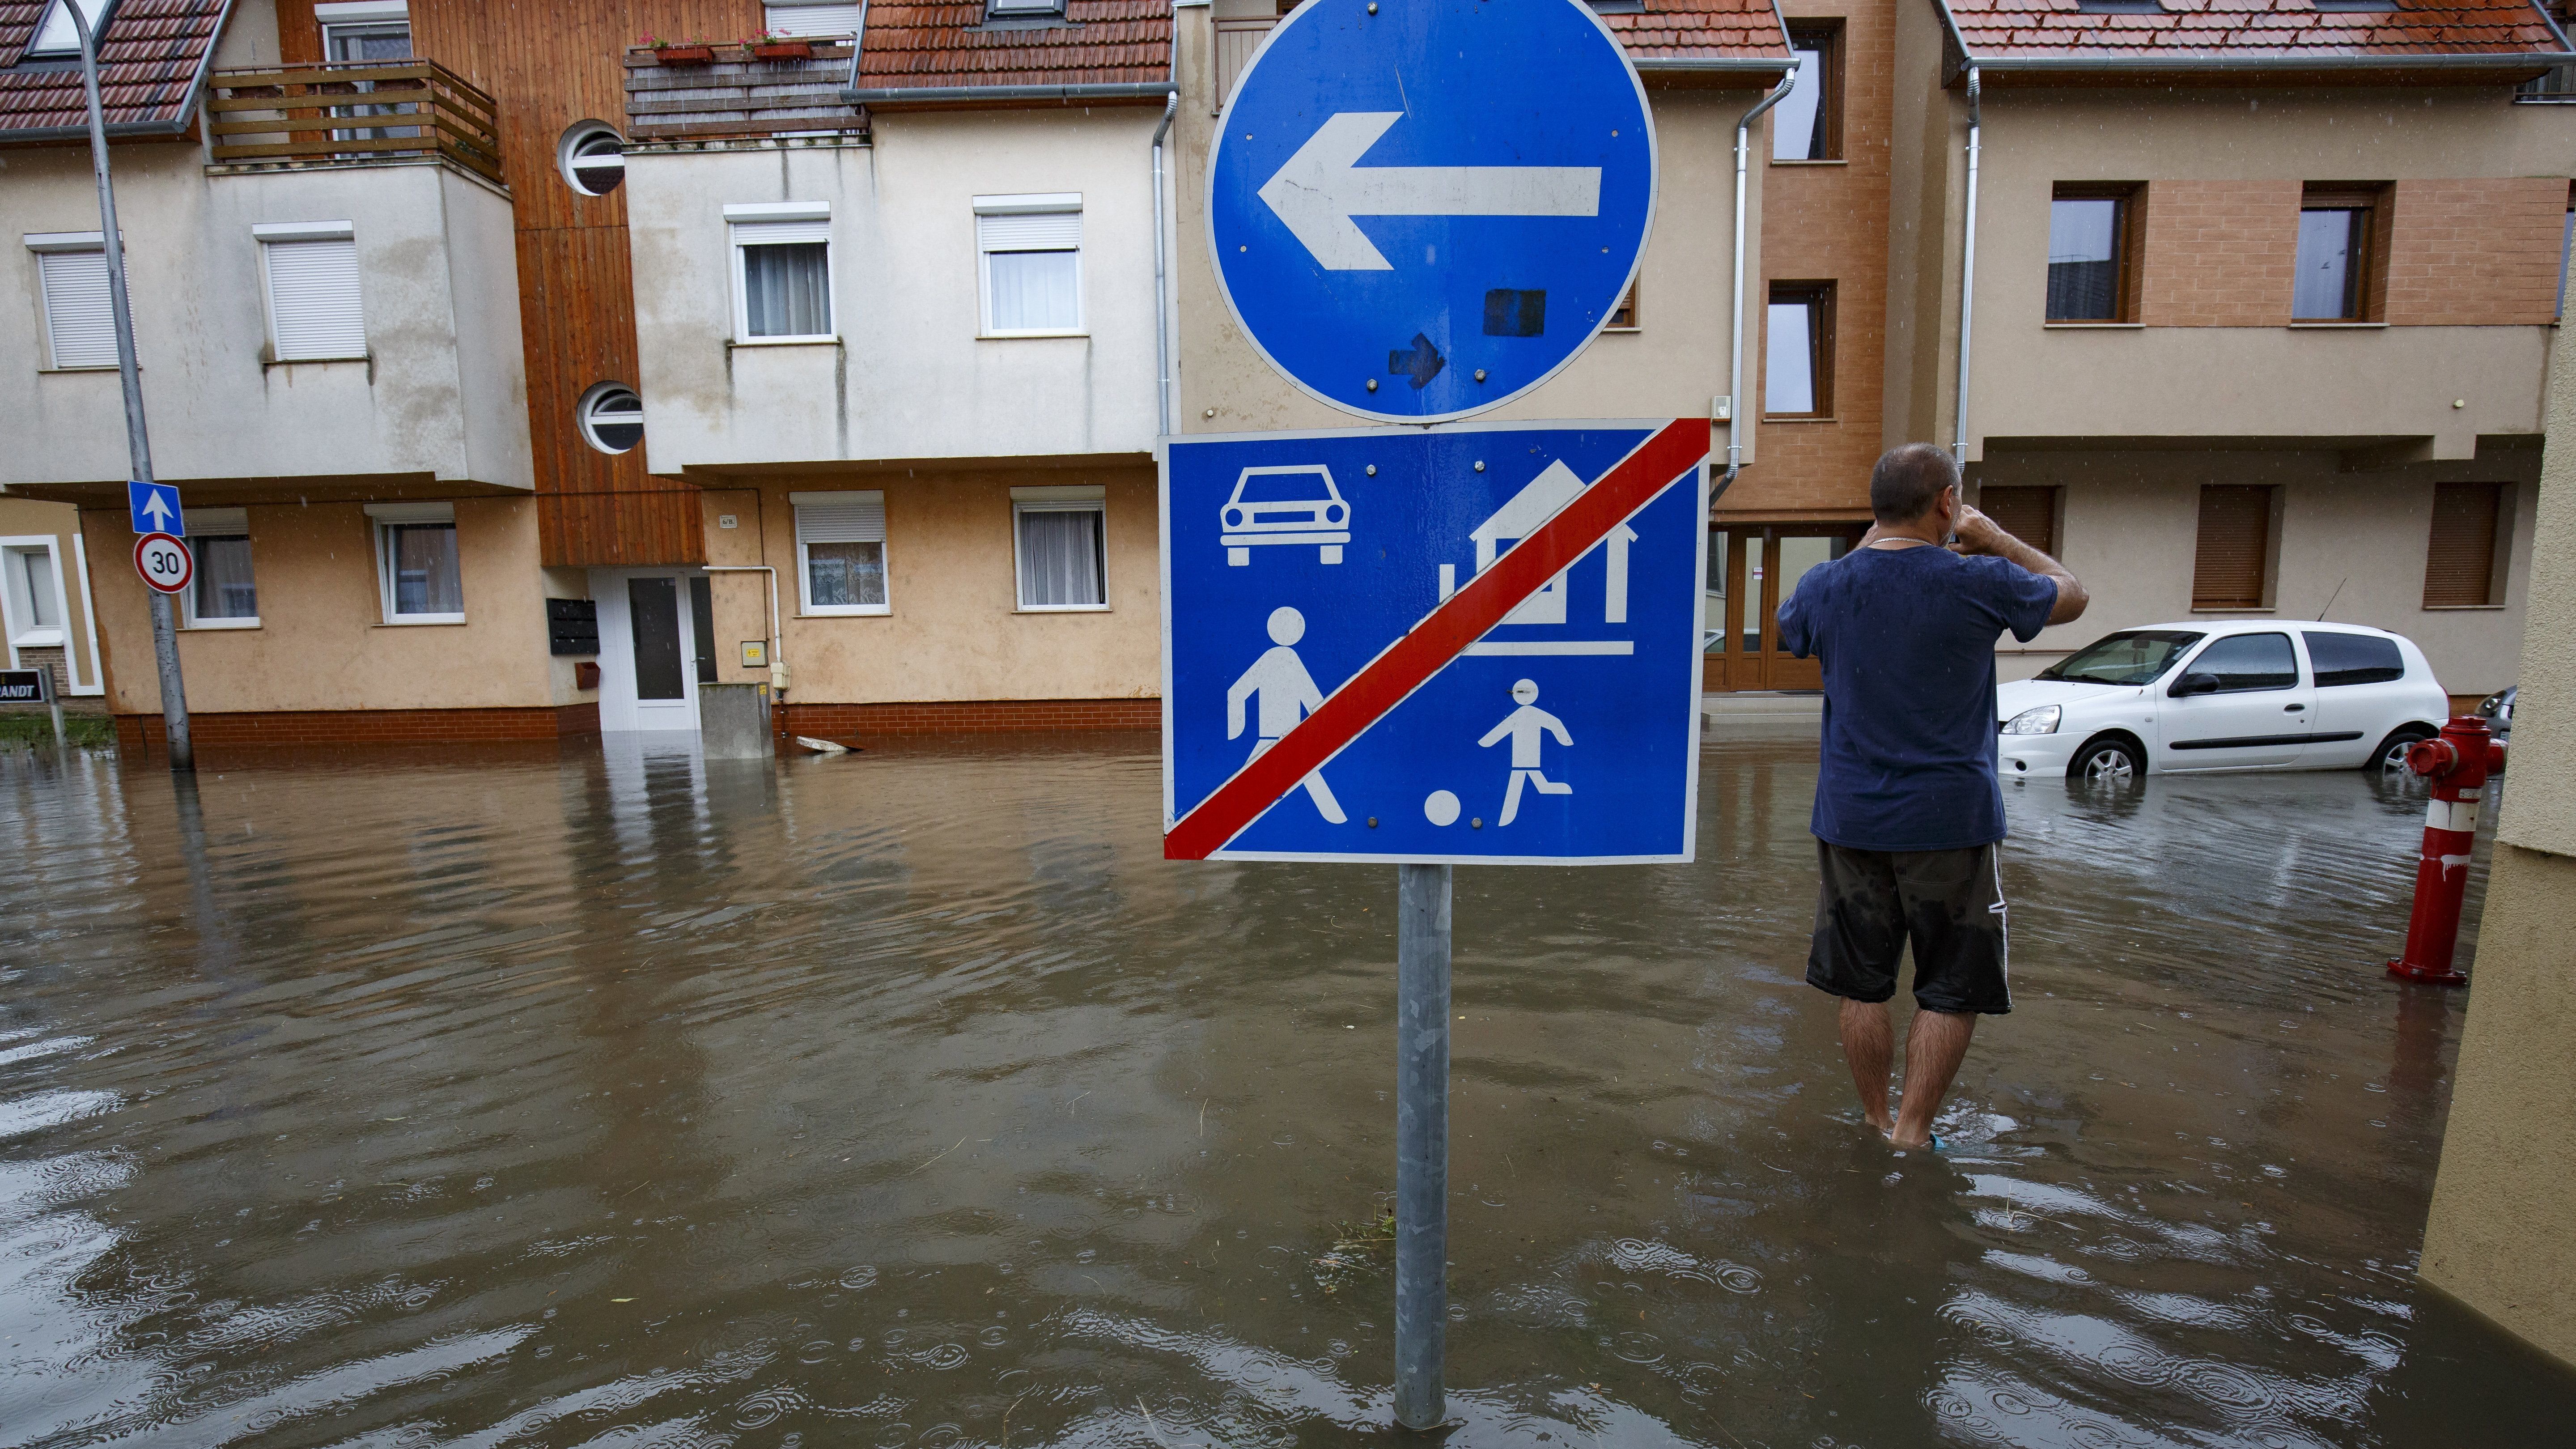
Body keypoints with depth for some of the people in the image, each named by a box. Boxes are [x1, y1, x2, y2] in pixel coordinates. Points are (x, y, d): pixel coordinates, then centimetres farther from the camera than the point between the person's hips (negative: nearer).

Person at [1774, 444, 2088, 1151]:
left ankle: (1876, 1122, 26)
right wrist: (1998, 541, 18)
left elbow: (1790, 627, 22)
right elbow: (2070, 595, 9)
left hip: (1851, 818, 3)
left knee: (1862, 985, 13)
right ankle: (1911, 1133, 14)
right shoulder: (1979, 582, -11)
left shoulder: (1828, 584, -3)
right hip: (1949, 819, -3)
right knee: (1953, 989, 12)